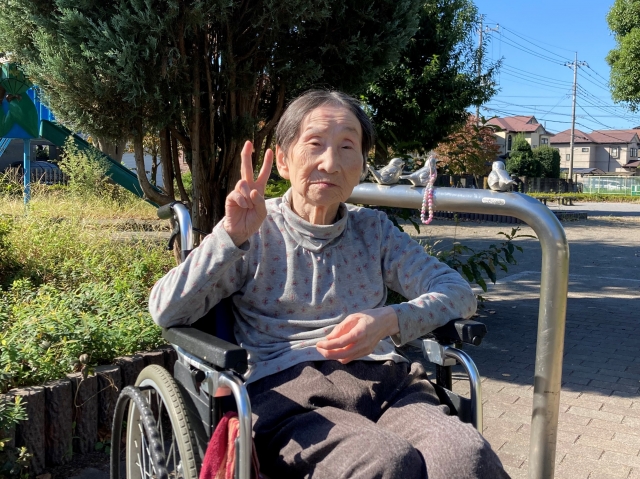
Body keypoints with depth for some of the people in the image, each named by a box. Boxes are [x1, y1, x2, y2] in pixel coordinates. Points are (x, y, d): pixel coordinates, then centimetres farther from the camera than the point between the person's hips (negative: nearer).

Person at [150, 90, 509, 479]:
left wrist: (392, 320, -12)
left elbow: (459, 293, 7)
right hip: (286, 391, -3)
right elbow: (166, 312, -1)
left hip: (382, 379, 3)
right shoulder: (255, 233, 8)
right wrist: (231, 235, -12)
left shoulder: (373, 228, 16)